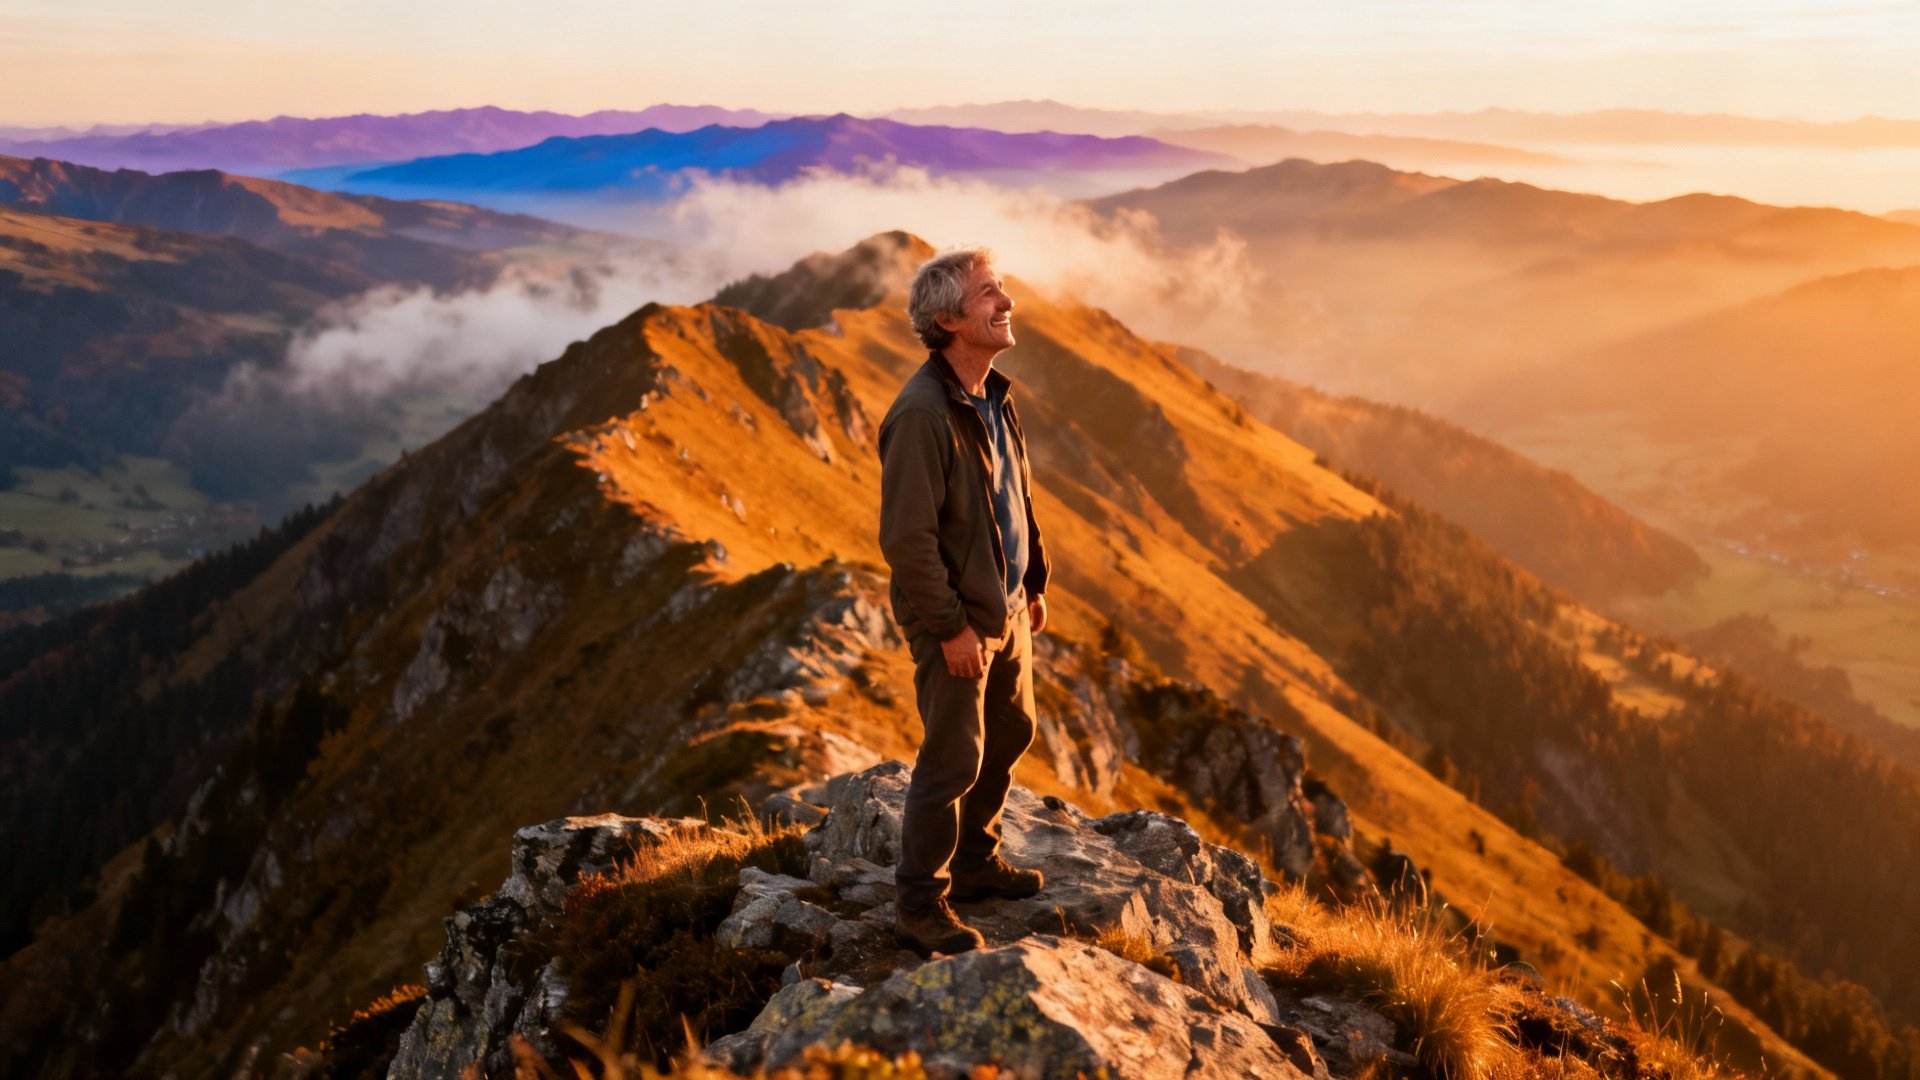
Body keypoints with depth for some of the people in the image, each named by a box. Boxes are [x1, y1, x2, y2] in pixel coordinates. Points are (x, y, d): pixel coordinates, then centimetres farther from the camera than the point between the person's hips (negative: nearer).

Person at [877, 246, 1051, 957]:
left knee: (1010, 734, 21)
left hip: (1006, 607, 9)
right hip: (955, 620, -9)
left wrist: (1033, 581, 17)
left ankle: (976, 861, 40)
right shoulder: (922, 413, -24)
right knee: (953, 760, 0)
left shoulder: (995, 395, 5)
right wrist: (951, 626, -21)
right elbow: (906, 536, -24)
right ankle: (920, 906, 15)